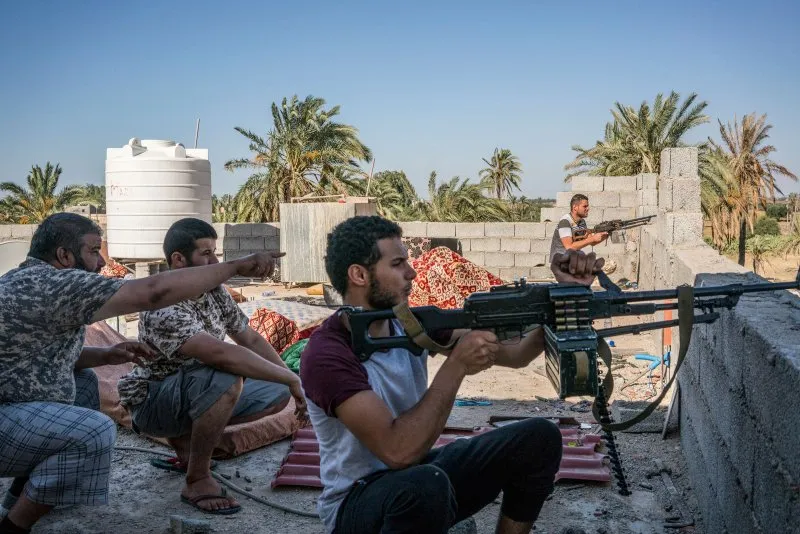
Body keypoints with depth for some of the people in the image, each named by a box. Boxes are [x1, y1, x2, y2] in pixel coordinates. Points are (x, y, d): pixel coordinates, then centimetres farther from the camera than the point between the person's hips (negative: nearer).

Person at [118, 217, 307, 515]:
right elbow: (223, 355, -41)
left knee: (277, 394, -2)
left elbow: (251, 340, 5)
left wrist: (291, 384, -6)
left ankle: (186, 437, 11)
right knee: (225, 377, -35)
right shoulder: (162, 308, -29)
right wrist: (292, 379, -35)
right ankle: (197, 480, -19)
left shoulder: (214, 292, -4)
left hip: (196, 393, 8)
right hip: (152, 402, -8)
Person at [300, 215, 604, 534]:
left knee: (539, 437, -4)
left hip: (419, 473, 7)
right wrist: (456, 367, -32)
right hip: (357, 501, -7)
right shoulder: (327, 355, -25)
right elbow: (398, 451, -34)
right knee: (426, 484, -41)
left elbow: (512, 353, -3)